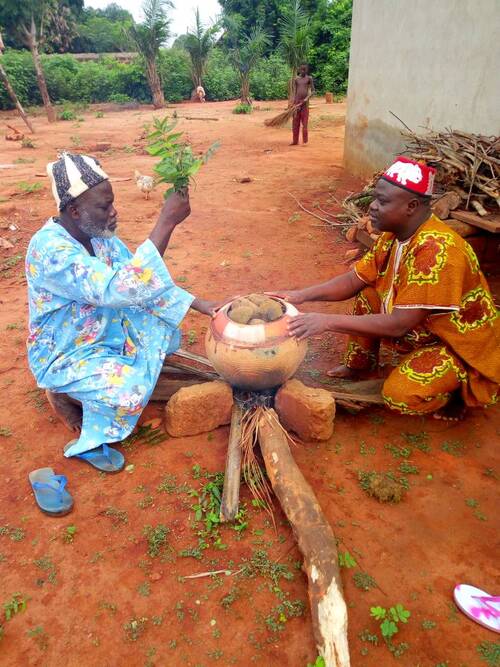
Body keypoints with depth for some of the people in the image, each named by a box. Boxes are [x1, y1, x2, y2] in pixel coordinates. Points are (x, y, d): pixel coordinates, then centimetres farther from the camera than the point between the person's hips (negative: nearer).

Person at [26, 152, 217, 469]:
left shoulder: (99, 233, -7)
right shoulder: (49, 249, -31)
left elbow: (144, 281, -2)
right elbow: (118, 289, -42)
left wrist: (203, 306, -11)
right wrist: (166, 223, -43)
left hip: (105, 330, 8)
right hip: (64, 354, -8)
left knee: (164, 327, 0)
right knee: (130, 392, -28)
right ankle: (65, 395, 1)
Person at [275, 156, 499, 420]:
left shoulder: (437, 251, -34)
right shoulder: (394, 234, -6)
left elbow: (398, 325, -34)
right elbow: (354, 280, -1)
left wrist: (329, 321, -34)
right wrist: (302, 295, -14)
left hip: (462, 342, -8)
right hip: (425, 329, 8)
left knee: (399, 395, -27)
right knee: (367, 295, -1)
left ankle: (458, 388, 4)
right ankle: (359, 364, 18)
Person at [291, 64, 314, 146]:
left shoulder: (309, 78, 2)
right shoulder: (296, 79, 7)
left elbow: (313, 91, 0)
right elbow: (294, 92, 4)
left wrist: (307, 98, -15)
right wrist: (294, 103, -5)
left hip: (305, 102, -3)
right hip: (297, 101, 3)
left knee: (304, 122, -3)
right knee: (295, 123, 5)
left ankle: (305, 141, 1)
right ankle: (295, 141, 13)